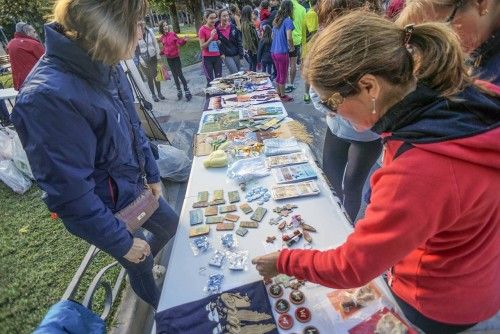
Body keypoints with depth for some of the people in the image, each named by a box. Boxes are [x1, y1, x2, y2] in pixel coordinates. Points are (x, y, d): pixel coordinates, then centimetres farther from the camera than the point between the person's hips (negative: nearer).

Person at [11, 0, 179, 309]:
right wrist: (122, 242, -17)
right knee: (140, 263, 20)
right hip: (108, 209, -6)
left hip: (134, 188, 7)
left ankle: (143, 258, 58)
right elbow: (69, 193, -28)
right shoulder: (48, 96, -35)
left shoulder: (105, 66, -9)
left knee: (172, 226, 26)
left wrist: (153, 175, 12)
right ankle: (160, 307, 54)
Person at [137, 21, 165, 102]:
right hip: (144, 60, -1)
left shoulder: (150, 31, -6)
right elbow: (134, 49, -10)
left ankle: (159, 93, 22)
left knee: (156, 76, 7)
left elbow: (155, 43, 2)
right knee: (149, 78, 8)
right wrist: (140, 60, -15)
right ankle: (153, 94, 21)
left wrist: (158, 55, 1)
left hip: (153, 57, 2)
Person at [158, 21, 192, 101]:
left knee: (180, 74, -6)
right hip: (169, 59, 5)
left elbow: (179, 42, -16)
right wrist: (160, 53, 6)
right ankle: (179, 91, 23)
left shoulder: (173, 34, -9)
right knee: (175, 75, 12)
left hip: (176, 57, -5)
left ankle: (187, 91, 1)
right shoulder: (162, 38, 4)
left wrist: (184, 40, -33)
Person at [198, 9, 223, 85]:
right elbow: (202, 47, -13)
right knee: (210, 81, -1)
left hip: (217, 57, 5)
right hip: (207, 58, -5)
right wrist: (211, 37, -21)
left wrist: (219, 42, 6)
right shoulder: (202, 30, -10)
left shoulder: (216, 28, 7)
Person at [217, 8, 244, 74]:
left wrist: (241, 55, -4)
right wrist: (221, 54, -11)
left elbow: (239, 42, 2)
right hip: (227, 56, -3)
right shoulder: (217, 30, -4)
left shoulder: (233, 27, 2)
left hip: (236, 55, 3)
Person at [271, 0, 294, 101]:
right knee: (283, 75, 6)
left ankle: (278, 93, 28)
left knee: (278, 73, 19)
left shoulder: (276, 20, 12)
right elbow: (289, 38, -21)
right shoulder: (288, 20, -12)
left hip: (274, 51, 7)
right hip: (282, 52, -7)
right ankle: (283, 96, 16)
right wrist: (292, 47, -5)